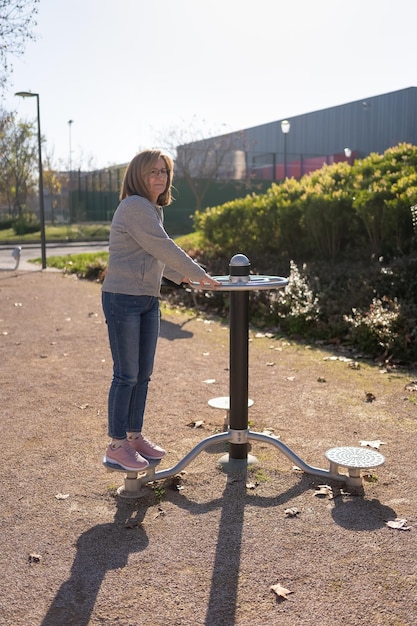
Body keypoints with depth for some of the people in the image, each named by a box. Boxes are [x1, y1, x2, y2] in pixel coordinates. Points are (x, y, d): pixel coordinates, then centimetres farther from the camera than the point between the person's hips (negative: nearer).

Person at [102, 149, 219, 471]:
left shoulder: (154, 209, 15)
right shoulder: (134, 206, -14)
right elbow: (163, 248, -16)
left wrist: (182, 276, 22)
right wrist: (199, 274, -8)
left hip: (148, 300, 9)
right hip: (123, 298, -9)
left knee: (143, 374, 13)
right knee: (126, 375, -3)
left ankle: (134, 436, 25)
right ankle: (117, 445, 10)